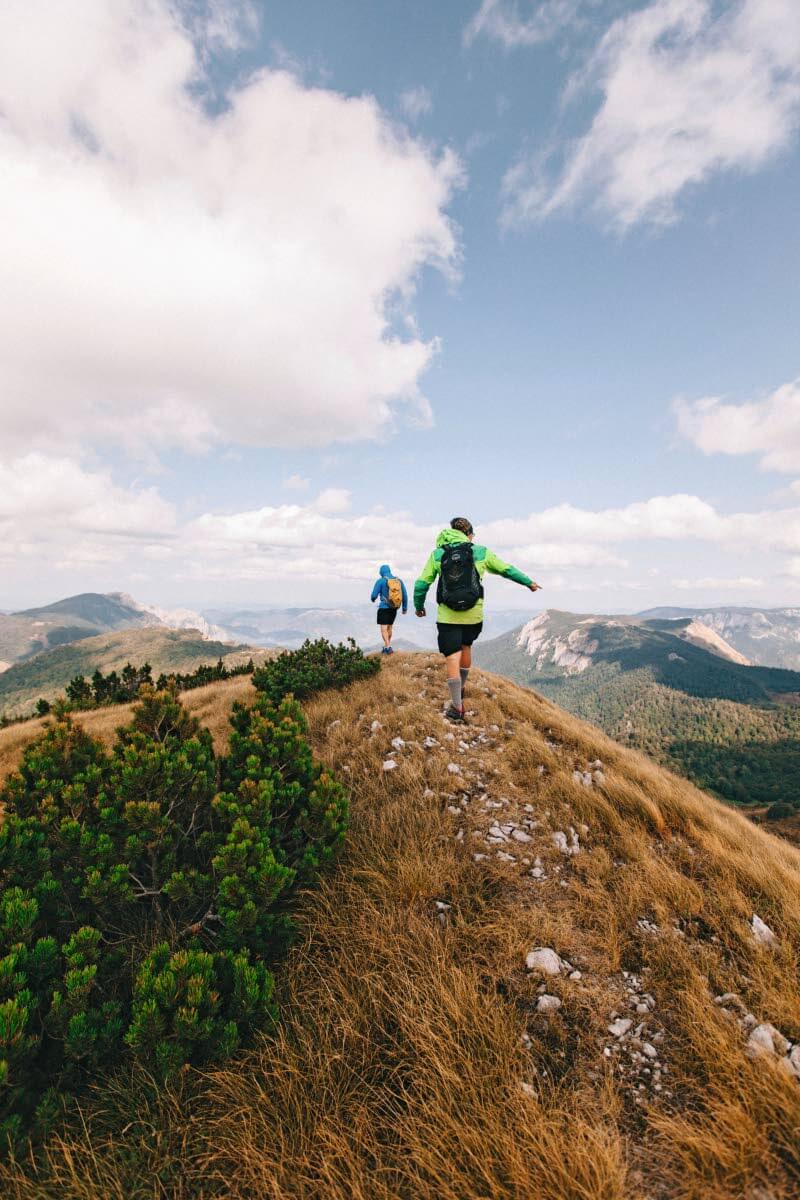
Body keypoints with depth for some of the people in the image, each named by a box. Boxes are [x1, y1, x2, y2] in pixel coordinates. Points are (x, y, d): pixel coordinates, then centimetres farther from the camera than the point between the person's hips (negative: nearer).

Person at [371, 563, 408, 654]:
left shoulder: (380, 581, -9)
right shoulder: (399, 580, 3)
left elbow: (374, 595, -8)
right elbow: (405, 595, 4)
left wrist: (373, 599, 16)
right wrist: (405, 608, 14)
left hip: (384, 608, -5)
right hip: (394, 608, 5)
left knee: (384, 628, -5)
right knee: (389, 627, 18)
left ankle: (388, 647, -19)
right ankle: (386, 646, 26)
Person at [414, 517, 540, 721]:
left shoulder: (437, 554, 2)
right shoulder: (481, 552, 2)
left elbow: (421, 584, 1)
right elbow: (507, 570, 13)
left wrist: (419, 606, 18)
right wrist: (529, 583, 28)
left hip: (447, 617, -1)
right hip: (473, 615, 2)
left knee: (452, 657, 3)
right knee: (465, 647, 25)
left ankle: (456, 706, 4)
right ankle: (460, 690, 40)